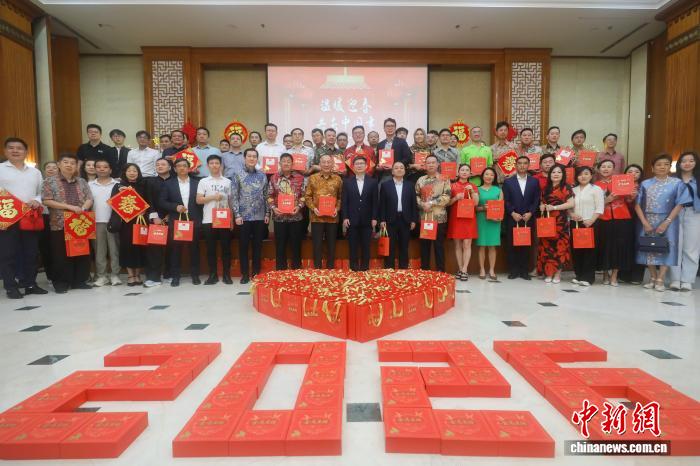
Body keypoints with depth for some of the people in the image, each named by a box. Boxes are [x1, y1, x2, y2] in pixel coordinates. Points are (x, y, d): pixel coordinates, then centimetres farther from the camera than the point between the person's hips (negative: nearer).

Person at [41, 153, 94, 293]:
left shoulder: (82, 182, 12)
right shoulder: (50, 181, 1)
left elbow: (89, 199, 8)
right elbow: (47, 201, -8)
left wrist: (83, 208, -14)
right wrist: (70, 207, -16)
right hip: (60, 224, -3)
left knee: (82, 252, 5)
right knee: (61, 255, 1)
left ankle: (80, 281, 15)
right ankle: (61, 282, 11)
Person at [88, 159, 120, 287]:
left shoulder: (117, 184, 3)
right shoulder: (90, 184, 9)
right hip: (96, 222, 2)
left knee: (114, 248, 2)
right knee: (99, 249, 6)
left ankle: (115, 275, 8)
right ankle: (101, 275, 12)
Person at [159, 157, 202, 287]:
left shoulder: (197, 183, 7)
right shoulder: (168, 183, 7)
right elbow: (161, 202, 3)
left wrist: (200, 219, -3)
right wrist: (175, 207, -13)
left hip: (193, 221, 0)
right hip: (176, 221, 0)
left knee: (194, 248, 5)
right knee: (175, 249, 3)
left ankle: (195, 275, 16)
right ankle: (175, 276, 12)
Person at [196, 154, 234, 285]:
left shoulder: (227, 181, 10)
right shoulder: (203, 181, 5)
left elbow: (230, 201, 11)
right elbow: (198, 200, -1)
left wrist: (231, 219, 7)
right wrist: (213, 197, -13)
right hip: (208, 220, -1)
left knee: (226, 247, 3)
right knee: (211, 248, 3)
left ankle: (226, 274, 11)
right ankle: (213, 275, 12)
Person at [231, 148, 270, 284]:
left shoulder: (262, 175, 8)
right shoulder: (238, 175, 1)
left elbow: (266, 196, 10)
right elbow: (234, 196, -3)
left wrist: (267, 213, 3)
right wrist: (237, 215, -10)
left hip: (260, 216, 2)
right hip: (244, 216, -2)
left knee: (258, 245, 8)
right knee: (243, 246, 4)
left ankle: (256, 272, 18)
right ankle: (245, 274, 13)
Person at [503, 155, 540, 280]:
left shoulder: (534, 181, 9)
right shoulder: (508, 181, 4)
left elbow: (536, 200, 4)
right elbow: (506, 201, -1)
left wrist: (530, 213, -9)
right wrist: (513, 213, -11)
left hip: (528, 218, 1)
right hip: (512, 219, -1)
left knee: (526, 245, 4)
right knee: (512, 245, 1)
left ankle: (524, 270, 12)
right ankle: (513, 270, 8)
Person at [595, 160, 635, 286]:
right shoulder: (596, 185, 6)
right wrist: (607, 200, -16)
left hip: (622, 219, 1)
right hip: (604, 220, 0)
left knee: (619, 246, 0)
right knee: (605, 246, 2)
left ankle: (614, 276, 9)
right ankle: (605, 274, 16)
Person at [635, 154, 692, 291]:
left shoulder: (677, 183, 0)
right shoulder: (645, 184, 3)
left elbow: (679, 205, -5)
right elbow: (637, 205, 0)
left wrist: (666, 222, -14)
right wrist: (645, 222, -11)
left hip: (667, 221, -1)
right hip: (647, 221, 1)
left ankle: (660, 280, 7)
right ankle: (652, 278, 18)